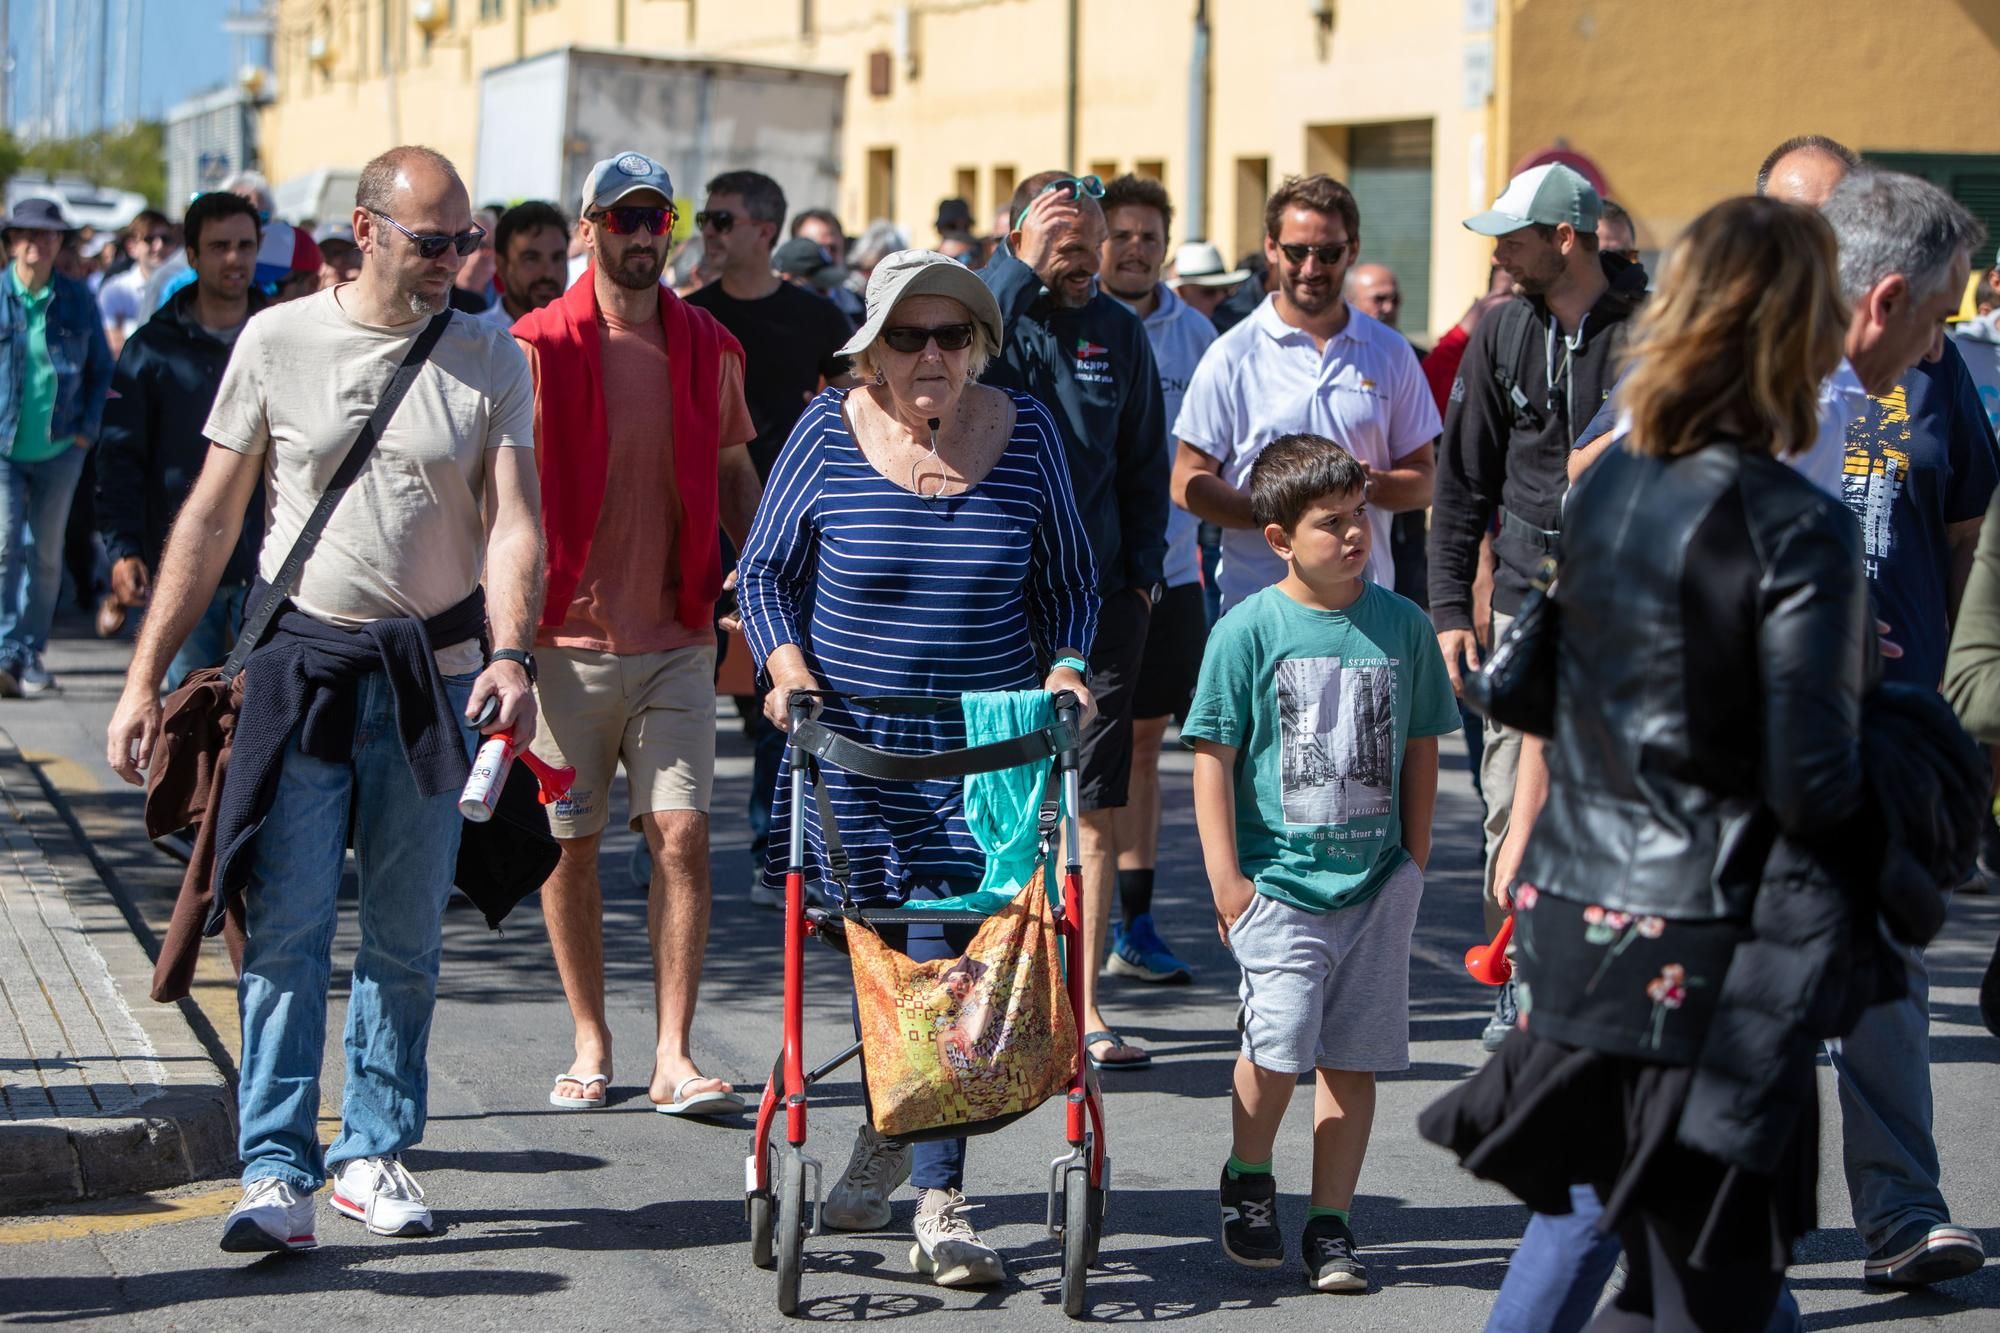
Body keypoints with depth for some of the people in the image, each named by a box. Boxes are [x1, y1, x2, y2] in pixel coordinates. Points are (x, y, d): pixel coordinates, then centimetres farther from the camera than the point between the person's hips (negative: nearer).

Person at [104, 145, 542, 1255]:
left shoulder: (493, 360, 3)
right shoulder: (277, 342, 1)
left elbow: (513, 522, -5)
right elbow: (212, 515, 4)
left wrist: (511, 654, -23)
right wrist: (146, 676, 1)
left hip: (434, 675, 1)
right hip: (300, 664, -1)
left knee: (407, 937, 8)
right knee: (286, 929, -7)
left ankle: (374, 1154, 20)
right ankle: (277, 1172, -6)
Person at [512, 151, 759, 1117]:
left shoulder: (708, 348, 7)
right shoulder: (536, 349, -4)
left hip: (677, 639, 2)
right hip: (568, 638, -2)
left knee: (682, 836, -6)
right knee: (569, 843, 6)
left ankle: (674, 1056, -3)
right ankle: (590, 1041, 20)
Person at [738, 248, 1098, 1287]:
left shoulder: (1025, 433, 1)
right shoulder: (830, 431, -2)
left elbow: (1067, 580, 12)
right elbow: (765, 568, 6)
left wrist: (1066, 665, -5)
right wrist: (785, 660, -9)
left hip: (987, 740, 0)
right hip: (849, 734, 0)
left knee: (948, 956, -9)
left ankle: (939, 1202, -5)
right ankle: (889, 1130, 34)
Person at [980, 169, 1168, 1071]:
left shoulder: (1117, 330, 11)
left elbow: (1144, 462, 17)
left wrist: (1143, 571, 9)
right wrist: (1024, 267, -24)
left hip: (1098, 595, 3)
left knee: (1096, 803, 0)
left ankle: (1083, 1004, 6)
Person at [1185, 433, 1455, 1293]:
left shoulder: (1402, 625, 5)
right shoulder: (1249, 630, -4)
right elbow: (1213, 755, -2)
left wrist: (1414, 860, 11)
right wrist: (1225, 877, -6)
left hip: (1376, 881, 3)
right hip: (1277, 880, -3)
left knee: (1353, 1058, 3)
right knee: (1277, 1041, -15)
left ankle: (1331, 1227, 14)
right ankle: (1248, 1180, 13)